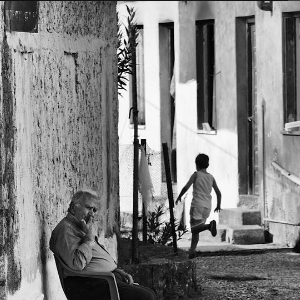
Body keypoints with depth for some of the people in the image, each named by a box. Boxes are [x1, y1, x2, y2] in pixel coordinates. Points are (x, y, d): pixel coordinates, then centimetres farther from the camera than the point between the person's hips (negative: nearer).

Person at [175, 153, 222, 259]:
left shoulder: (196, 175, -1)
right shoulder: (211, 177, 11)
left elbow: (186, 187, -10)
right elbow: (218, 193, 11)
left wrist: (179, 197, 5)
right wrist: (218, 206, 24)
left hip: (197, 204, -5)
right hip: (207, 206, 5)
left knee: (194, 229, -13)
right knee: (195, 230, 14)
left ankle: (210, 225, -39)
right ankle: (192, 251, 11)